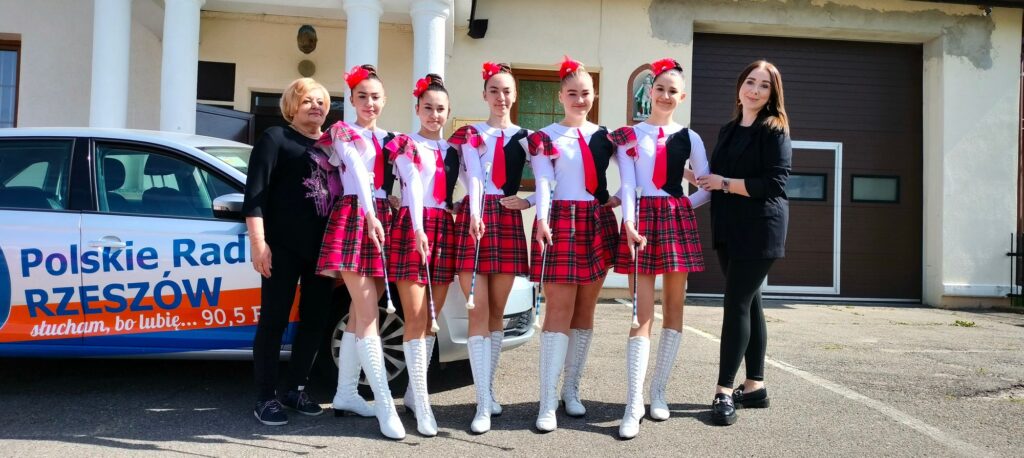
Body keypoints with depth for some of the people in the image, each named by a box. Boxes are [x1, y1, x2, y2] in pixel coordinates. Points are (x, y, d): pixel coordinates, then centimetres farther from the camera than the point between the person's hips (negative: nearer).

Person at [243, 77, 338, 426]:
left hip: (323, 248, 6)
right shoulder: (275, 138, 2)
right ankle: (266, 398, 5)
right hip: (284, 247, -6)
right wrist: (258, 241, -17)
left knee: (315, 319, 9)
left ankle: (296, 390, 23)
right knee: (274, 320, -2)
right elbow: (255, 192, -6)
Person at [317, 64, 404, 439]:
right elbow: (358, 172, -10)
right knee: (368, 314, -11)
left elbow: (391, 179, 17)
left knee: (360, 312, 8)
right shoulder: (342, 132, 4)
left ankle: (346, 393, 17)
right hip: (353, 218, -6)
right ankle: (385, 405, -13)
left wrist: (381, 216, 0)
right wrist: (369, 215, -21)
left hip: (382, 219, 6)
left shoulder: (387, 138, 20)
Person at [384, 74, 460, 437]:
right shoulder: (405, 145, 3)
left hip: (445, 230, 5)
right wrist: (419, 229, -24)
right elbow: (413, 185, -12)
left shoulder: (450, 150, 18)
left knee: (430, 320, 7)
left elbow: (452, 190, 14)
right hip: (411, 227, -5)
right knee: (415, 319, -8)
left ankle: (413, 393, 17)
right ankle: (423, 405, -8)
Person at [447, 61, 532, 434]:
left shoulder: (525, 136, 12)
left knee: (497, 311, 7)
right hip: (472, 219, -2)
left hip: (508, 221, 2)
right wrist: (476, 215, -22)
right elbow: (474, 175, -7)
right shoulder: (468, 134, 9)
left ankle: (488, 389, 20)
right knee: (478, 311, -6)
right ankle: (483, 404, -6)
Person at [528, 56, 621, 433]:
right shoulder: (545, 136, 3)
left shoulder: (603, 136, 14)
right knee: (559, 310, -9)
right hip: (561, 221, -4)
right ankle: (547, 403, -8)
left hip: (598, 223, 4)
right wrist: (541, 220, -22)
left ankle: (571, 390, 18)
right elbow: (543, 182, -8)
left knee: (585, 310, 7)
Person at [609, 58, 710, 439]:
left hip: (678, 220, 3)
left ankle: (658, 393, 17)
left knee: (674, 308, 5)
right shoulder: (629, 135, 6)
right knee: (642, 313, -7)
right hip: (642, 219, -2)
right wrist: (629, 224, -16)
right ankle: (634, 404, -6)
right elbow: (627, 184, -4)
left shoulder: (688, 137, 11)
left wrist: (684, 206, 2)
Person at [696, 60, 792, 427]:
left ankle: (725, 390, -8)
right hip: (729, 228, 7)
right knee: (748, 303, 10)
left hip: (759, 229, -7)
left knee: (737, 303, -11)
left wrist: (724, 183, -14)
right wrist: (702, 178, 4)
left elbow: (774, 183, -16)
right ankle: (755, 385, 17)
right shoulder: (728, 131, 16)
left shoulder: (774, 131, -5)